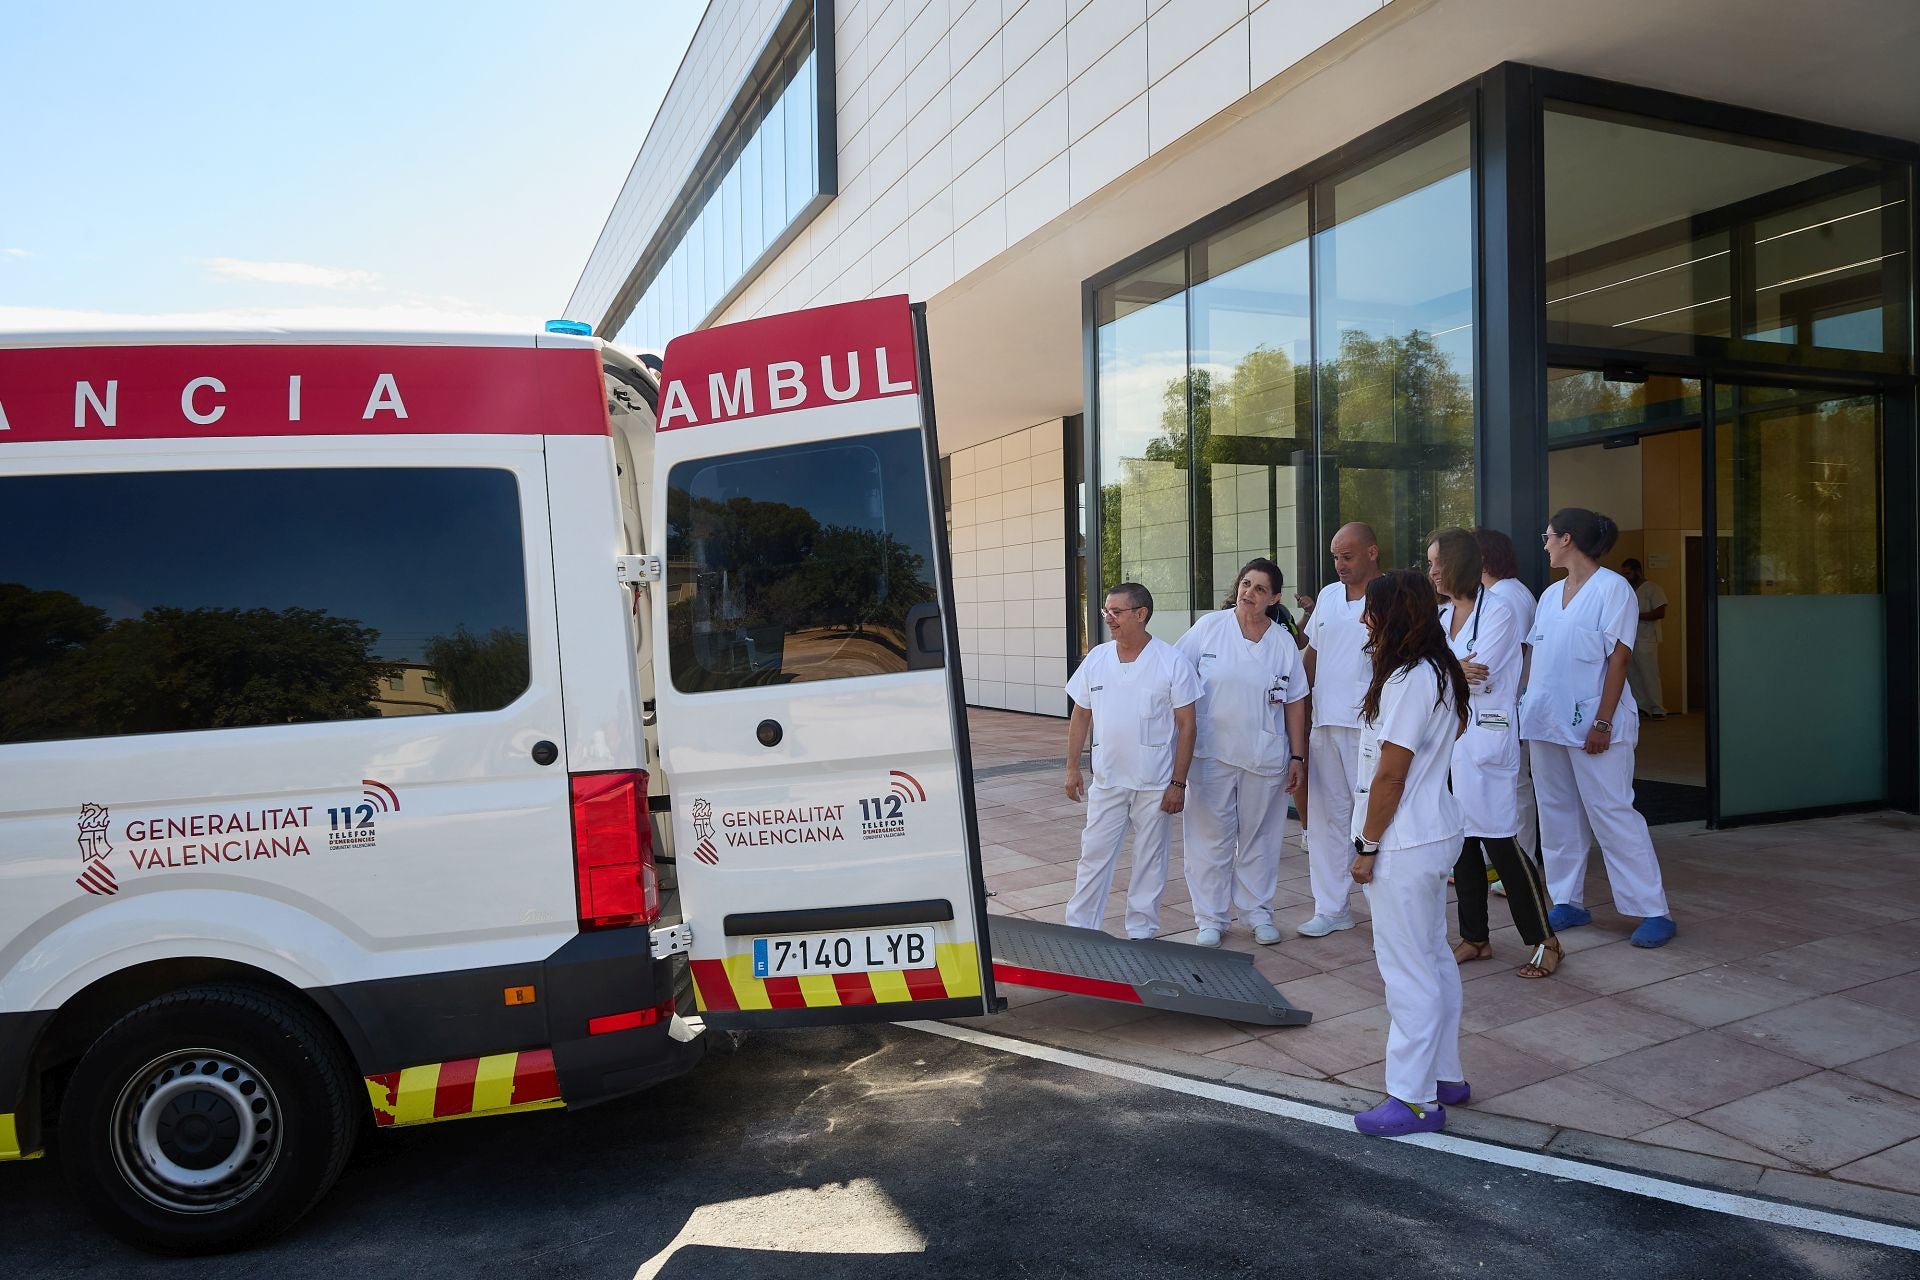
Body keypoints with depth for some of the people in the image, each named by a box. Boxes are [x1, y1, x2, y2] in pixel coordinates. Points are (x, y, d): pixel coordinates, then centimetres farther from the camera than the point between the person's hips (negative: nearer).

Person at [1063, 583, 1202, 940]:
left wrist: (1178, 783, -10)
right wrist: (1072, 768, 7)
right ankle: (1079, 927, 17)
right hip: (1107, 780, 3)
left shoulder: (1172, 662, -8)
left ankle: (1141, 932, 21)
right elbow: (1080, 715, 10)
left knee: (1150, 859, 8)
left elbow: (1186, 725, -7)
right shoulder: (1097, 659, 2)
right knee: (1094, 854, 7)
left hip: (1155, 784, -3)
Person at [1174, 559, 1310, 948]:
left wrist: (1297, 758, 5)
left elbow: (1295, 703, 6)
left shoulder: (1283, 642, 1)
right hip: (1211, 753, -1)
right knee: (1211, 836, 5)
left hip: (1264, 756, 2)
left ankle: (1258, 911, 28)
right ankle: (1210, 918, 18)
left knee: (1260, 837, 12)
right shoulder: (1209, 627, -4)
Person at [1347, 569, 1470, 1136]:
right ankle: (1446, 1077, 30)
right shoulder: (1439, 672, 11)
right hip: (1433, 835, 10)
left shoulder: (1408, 680, -20)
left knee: (1408, 969, -2)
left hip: (1404, 845, -10)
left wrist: (1368, 847, -12)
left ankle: (1416, 1099, 8)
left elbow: (1390, 775, -20)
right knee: (1433, 958, 18)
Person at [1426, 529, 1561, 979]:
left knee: (1499, 841, -6)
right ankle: (1475, 938, 22)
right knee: (1461, 841, 12)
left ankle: (1544, 940, 7)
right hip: (1447, 736, 8)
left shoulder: (1497, 612, -9)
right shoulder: (1442, 614, 13)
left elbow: (1478, 677, -17)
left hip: (1484, 736, -7)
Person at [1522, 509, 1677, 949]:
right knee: (1557, 813, 10)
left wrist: (1603, 722, -17)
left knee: (1612, 813, -5)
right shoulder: (1550, 594, 14)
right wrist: (1524, 704, 8)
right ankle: (1568, 902, 18)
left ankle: (1652, 911, 3)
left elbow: (1618, 658, -11)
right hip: (1547, 720, 7)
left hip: (1590, 723, -7)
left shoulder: (1612, 588, -7)